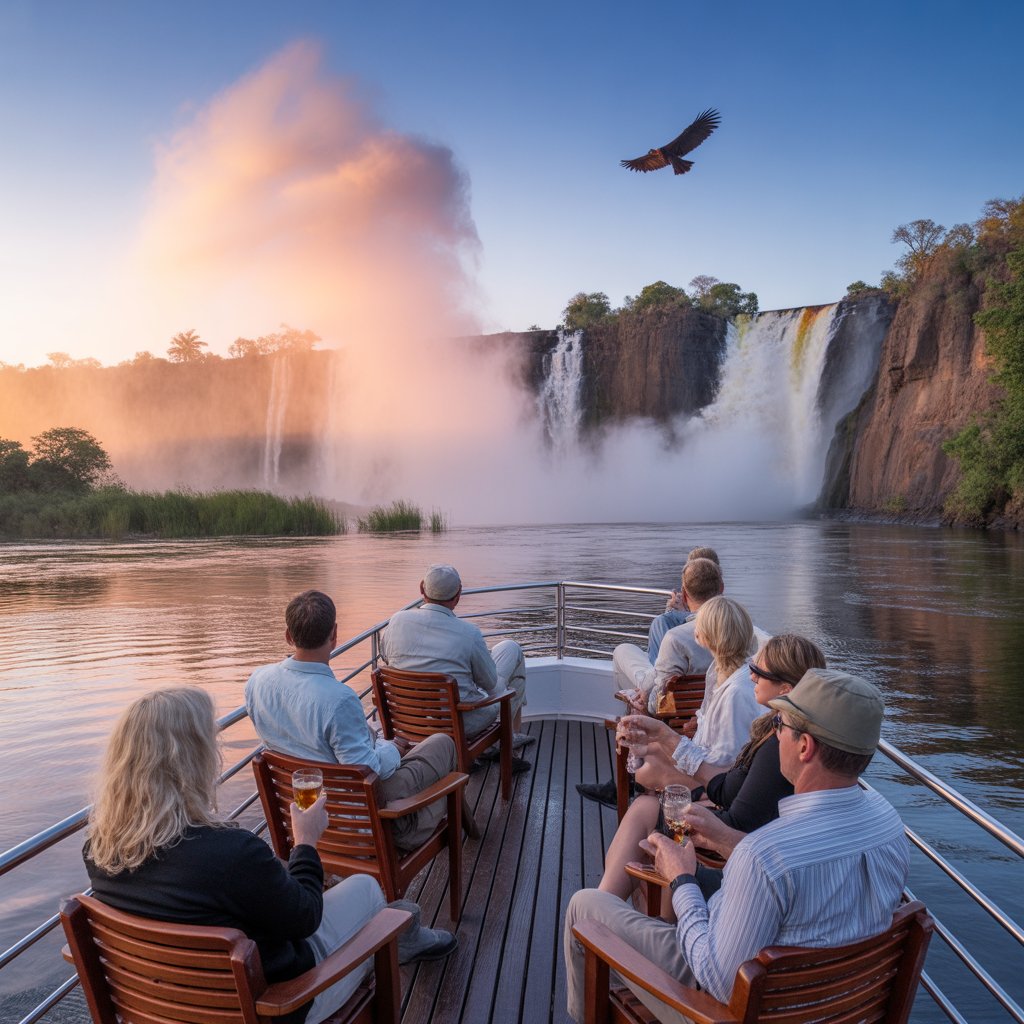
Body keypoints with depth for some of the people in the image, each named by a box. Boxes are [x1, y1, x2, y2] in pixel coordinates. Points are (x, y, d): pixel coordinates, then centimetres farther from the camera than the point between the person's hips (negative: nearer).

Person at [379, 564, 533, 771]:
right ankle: (512, 735, 30)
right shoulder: (468, 633, -22)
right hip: (463, 724, -5)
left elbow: (384, 655, 10)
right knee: (511, 649, 14)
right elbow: (490, 682, -7)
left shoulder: (397, 621, -12)